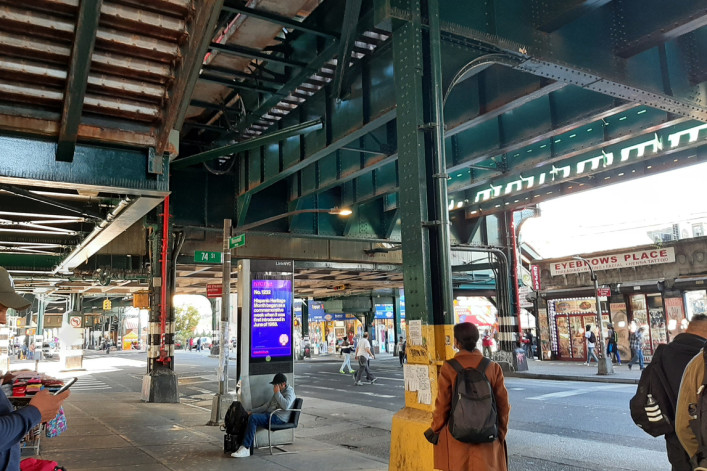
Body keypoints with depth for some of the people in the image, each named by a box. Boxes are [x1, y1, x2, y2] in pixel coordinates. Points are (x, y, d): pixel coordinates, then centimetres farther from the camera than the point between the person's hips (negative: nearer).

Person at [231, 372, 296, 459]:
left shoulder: (289, 392, -5)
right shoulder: (278, 392, 22)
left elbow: (286, 406, -25)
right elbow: (267, 405, 25)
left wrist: (277, 393, -17)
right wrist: (252, 411, 17)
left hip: (278, 418, -10)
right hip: (269, 415, 10)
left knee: (253, 418, -26)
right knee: (250, 416, -8)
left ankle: (245, 449, -27)